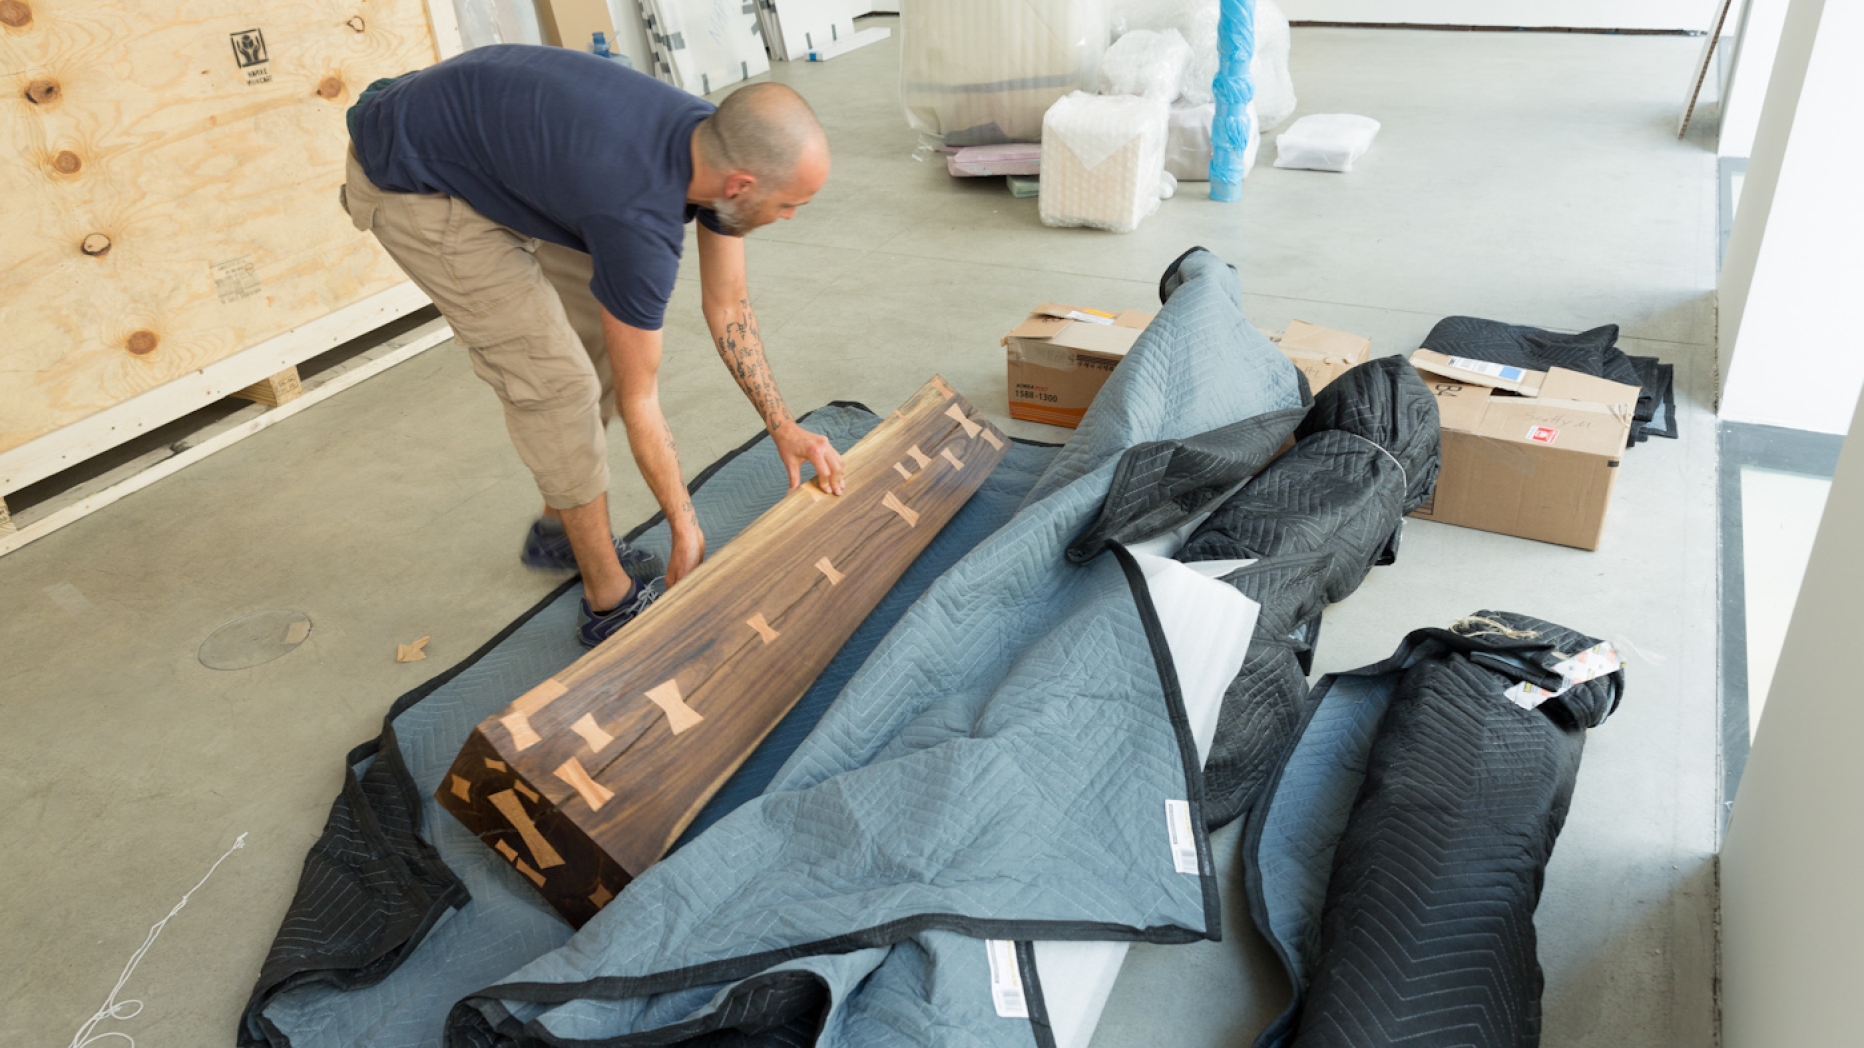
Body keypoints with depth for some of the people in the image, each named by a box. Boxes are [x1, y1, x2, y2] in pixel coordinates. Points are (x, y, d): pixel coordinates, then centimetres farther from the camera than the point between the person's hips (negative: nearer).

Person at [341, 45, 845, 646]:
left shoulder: (720, 145, -14)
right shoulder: (640, 219, -37)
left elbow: (729, 310, 0)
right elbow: (638, 401, -24)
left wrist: (783, 428, -1)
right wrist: (685, 529, -13)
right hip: (411, 183, -9)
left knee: (604, 343, 8)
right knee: (556, 380, -12)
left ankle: (560, 530, 27)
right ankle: (613, 602, 2)